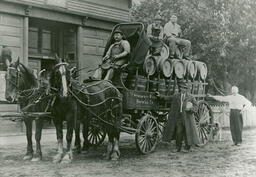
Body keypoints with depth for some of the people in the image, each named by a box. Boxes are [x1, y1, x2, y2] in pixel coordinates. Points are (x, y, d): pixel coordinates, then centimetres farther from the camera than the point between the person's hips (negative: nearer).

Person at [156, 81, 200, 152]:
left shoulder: (191, 97, 1)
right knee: (178, 132, 2)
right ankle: (178, 147, 13)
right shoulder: (176, 96, 8)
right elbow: (168, 98, 16)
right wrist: (160, 96, 12)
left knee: (187, 132, 1)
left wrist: (190, 109, -16)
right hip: (179, 116, 2)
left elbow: (196, 106, 2)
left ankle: (187, 148, 14)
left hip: (187, 117, -2)